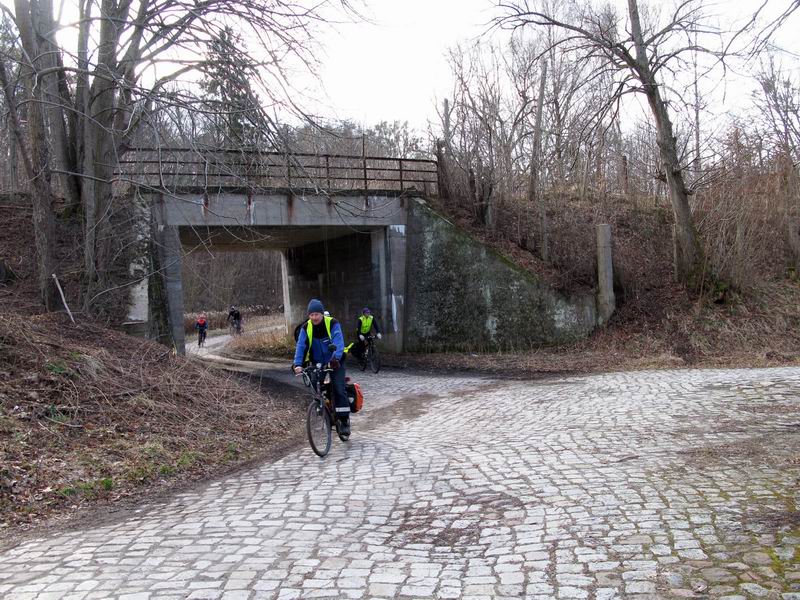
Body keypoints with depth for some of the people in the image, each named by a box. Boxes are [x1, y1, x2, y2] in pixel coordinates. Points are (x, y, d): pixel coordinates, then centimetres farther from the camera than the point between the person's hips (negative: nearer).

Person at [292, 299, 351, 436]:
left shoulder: (332, 324, -18)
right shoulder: (306, 328, -9)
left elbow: (338, 342, -31)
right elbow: (300, 346, -19)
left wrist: (335, 358, -48)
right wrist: (297, 364, -34)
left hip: (335, 362, -3)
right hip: (317, 363, 4)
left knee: (339, 389, -14)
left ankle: (344, 421, -8)